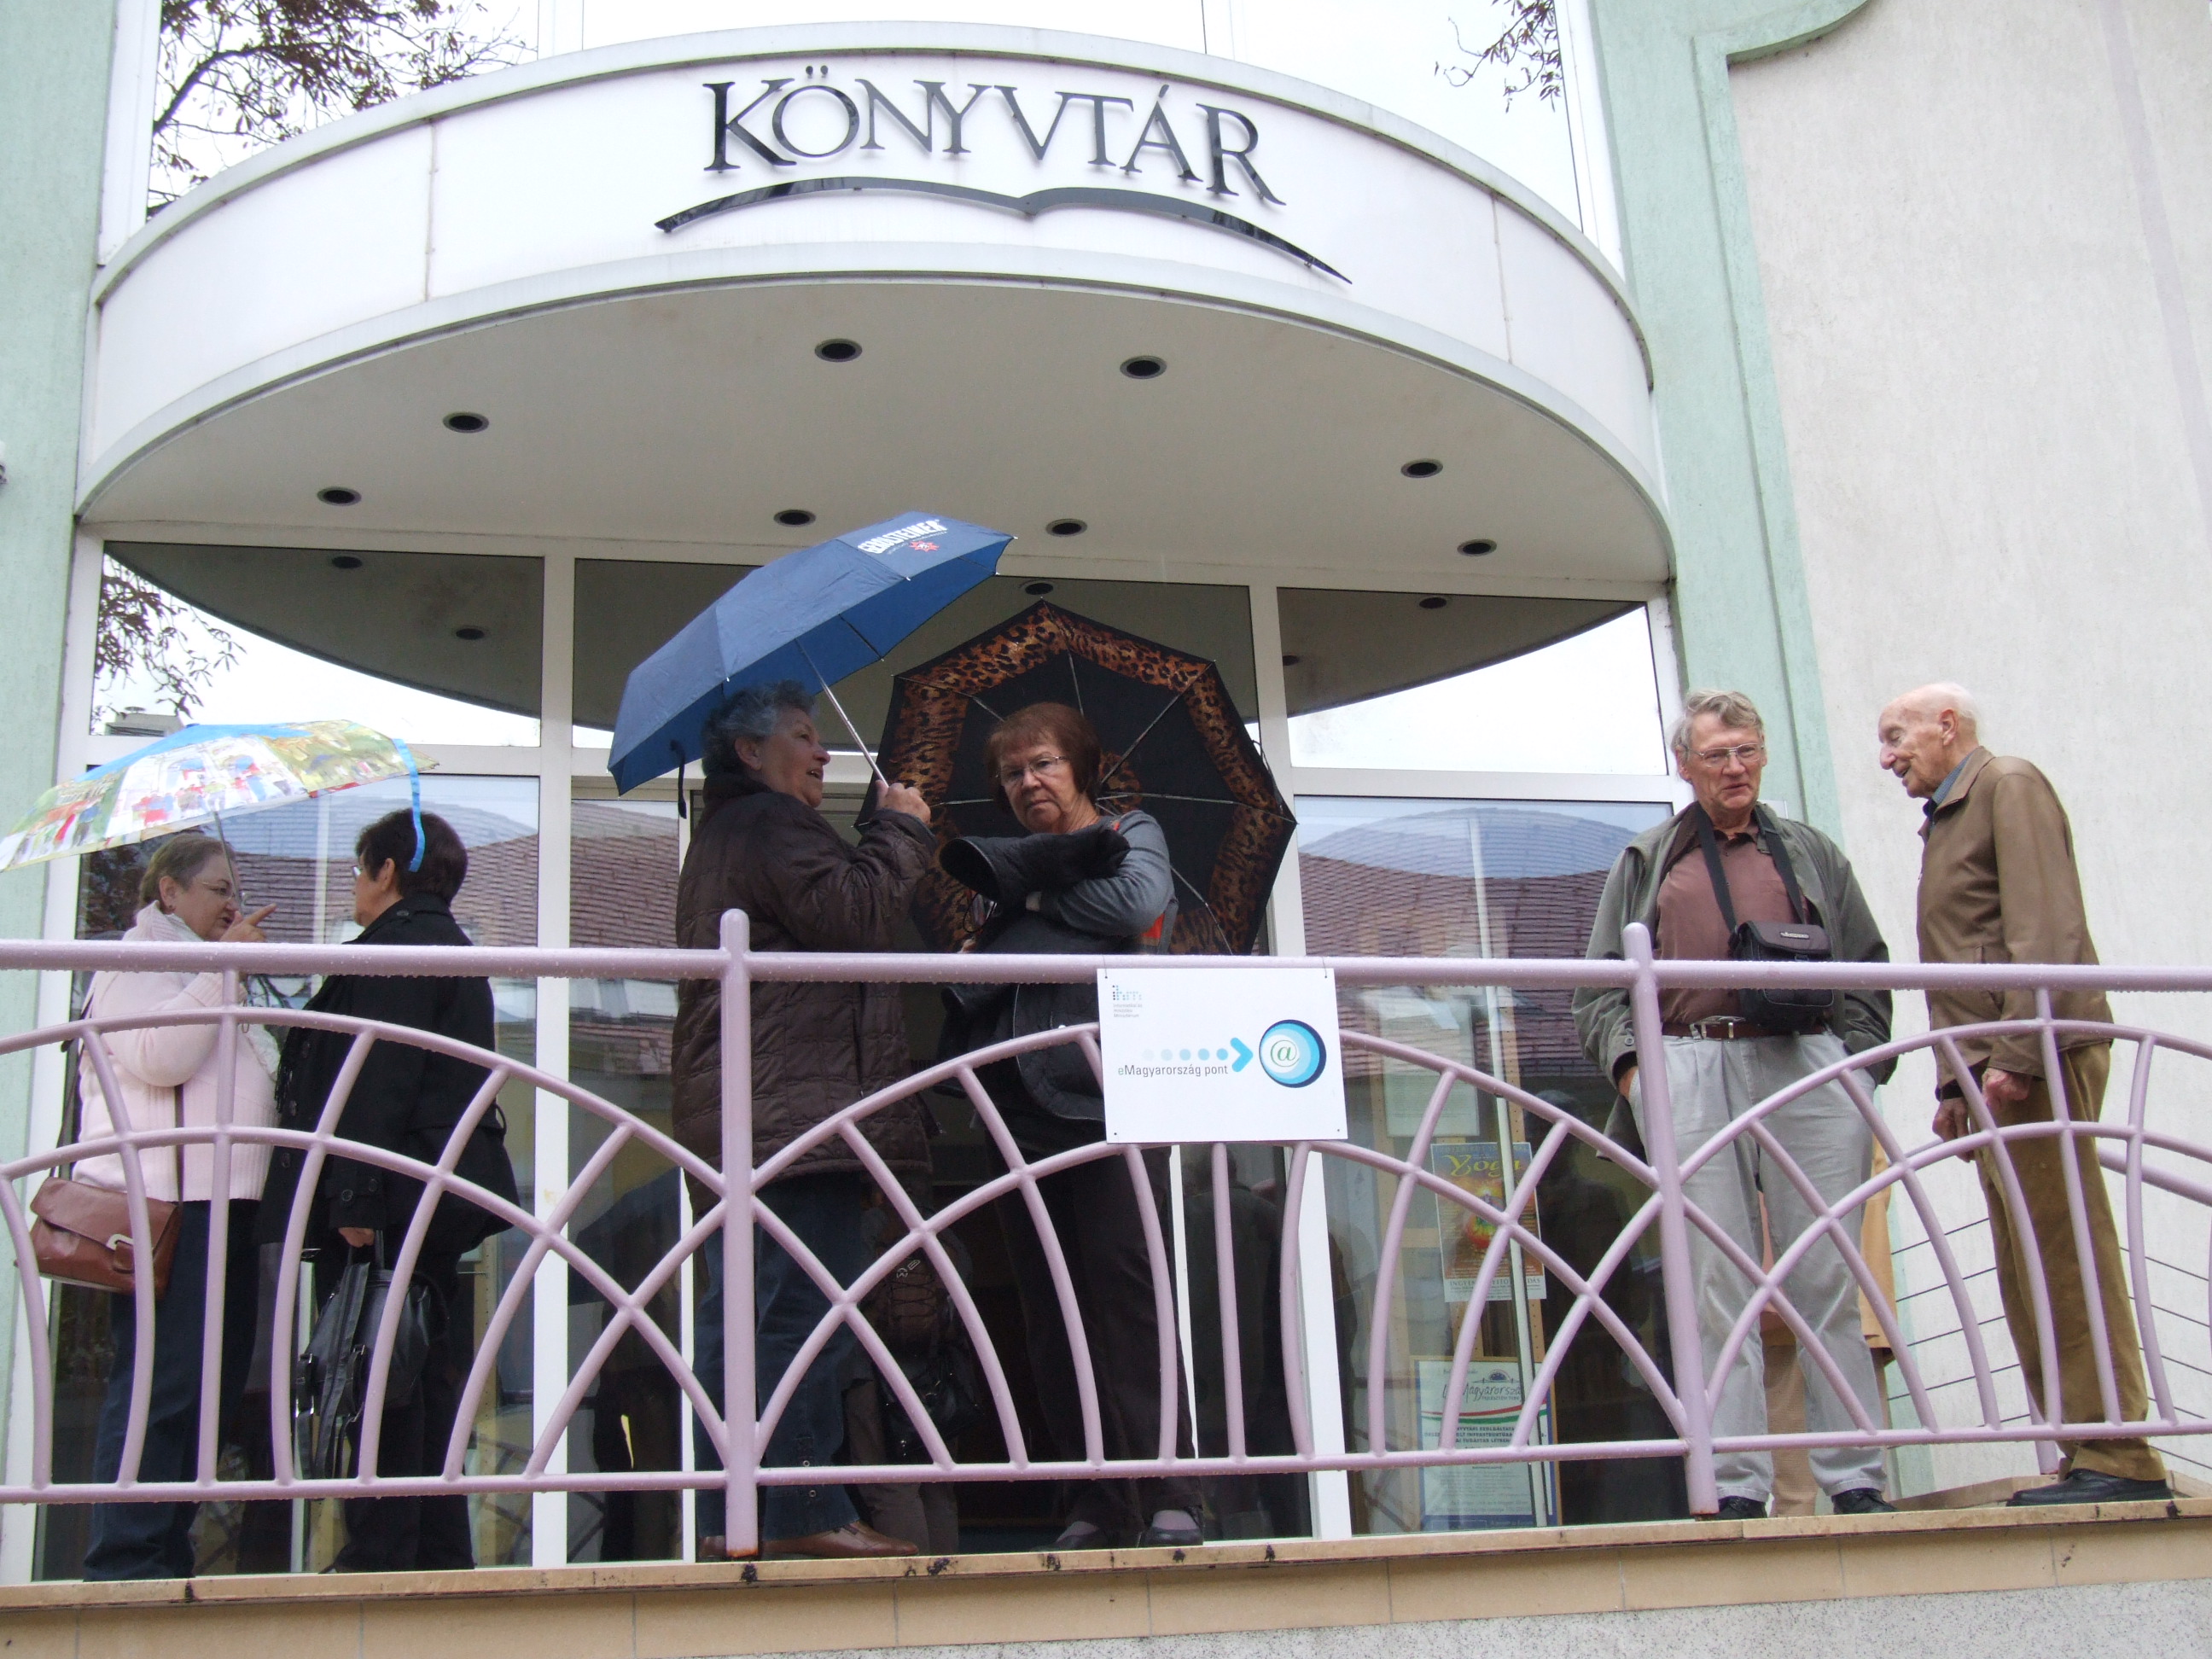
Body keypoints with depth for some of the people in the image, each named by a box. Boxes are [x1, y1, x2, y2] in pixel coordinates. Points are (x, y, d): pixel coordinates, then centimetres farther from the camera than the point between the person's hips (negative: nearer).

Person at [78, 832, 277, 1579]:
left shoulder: (208, 973, 29)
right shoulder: (137, 956, 0)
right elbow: (157, 1056, -17)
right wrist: (223, 968, -16)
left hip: (220, 1198, 10)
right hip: (166, 1201, -10)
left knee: (210, 1384, 6)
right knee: (160, 1381, -13)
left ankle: (165, 1558, 9)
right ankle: (126, 1560, -12)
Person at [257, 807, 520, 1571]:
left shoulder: (398, 944, -8)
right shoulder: (453, 949, 23)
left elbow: (379, 1079, -18)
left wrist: (355, 1198, -23)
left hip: (399, 1195, -10)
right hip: (445, 1194, 10)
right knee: (430, 1374, 10)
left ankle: (381, 1552, -11)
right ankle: (439, 1555, 12)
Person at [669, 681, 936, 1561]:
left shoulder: (721, 834, 28)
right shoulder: (770, 822, -4)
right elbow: (856, 912, -16)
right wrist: (901, 828, -3)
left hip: (730, 1120, 11)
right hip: (796, 1109, -11)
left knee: (741, 1315, 8)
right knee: (807, 1308, -12)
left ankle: (724, 1516, 9)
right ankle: (805, 1511, -13)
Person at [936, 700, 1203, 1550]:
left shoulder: (1133, 834, 13)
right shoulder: (1008, 871, 22)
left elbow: (1138, 906, -9)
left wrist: (1029, 887, 1)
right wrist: (1066, 861, -5)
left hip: (1109, 1093, -5)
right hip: (1025, 1106, 5)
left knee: (1126, 1294, -12)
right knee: (1051, 1316, 2)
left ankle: (1169, 1495, -9)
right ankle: (1099, 1502, 7)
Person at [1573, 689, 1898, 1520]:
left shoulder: (1810, 852, 20)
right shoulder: (1646, 861, 19)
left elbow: (1866, 970, 16)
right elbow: (1601, 983, 13)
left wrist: (1855, 1060, 1)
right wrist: (1628, 1064, -3)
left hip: (1806, 1066, 1)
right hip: (1690, 1070, 0)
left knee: (1826, 1278, -2)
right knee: (1717, 1286, -4)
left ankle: (1855, 1478, 2)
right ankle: (1738, 1486, -3)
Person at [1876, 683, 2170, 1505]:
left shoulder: (2009, 785, -1)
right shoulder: (1945, 818, 25)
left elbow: (2046, 928, -14)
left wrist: (2014, 1052, -21)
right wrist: (1956, 1081, 16)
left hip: (2041, 1058, -9)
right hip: (1997, 1071, 9)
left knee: (2067, 1256, -11)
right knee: (2027, 1270, 5)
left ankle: (2119, 1459, -9)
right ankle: (2087, 1455, 7)